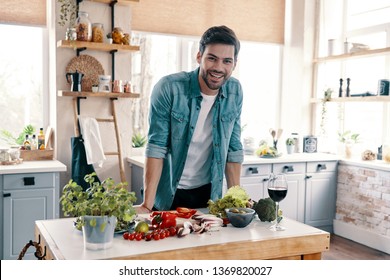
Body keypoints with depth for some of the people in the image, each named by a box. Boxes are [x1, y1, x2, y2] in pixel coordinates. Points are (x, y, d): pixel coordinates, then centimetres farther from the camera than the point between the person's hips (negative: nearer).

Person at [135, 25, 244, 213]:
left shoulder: (235, 91, -5)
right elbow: (156, 146, -18)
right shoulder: (168, 88, -19)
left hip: (209, 193, 4)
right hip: (168, 193, -3)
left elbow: (234, 148, 0)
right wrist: (147, 204, -22)